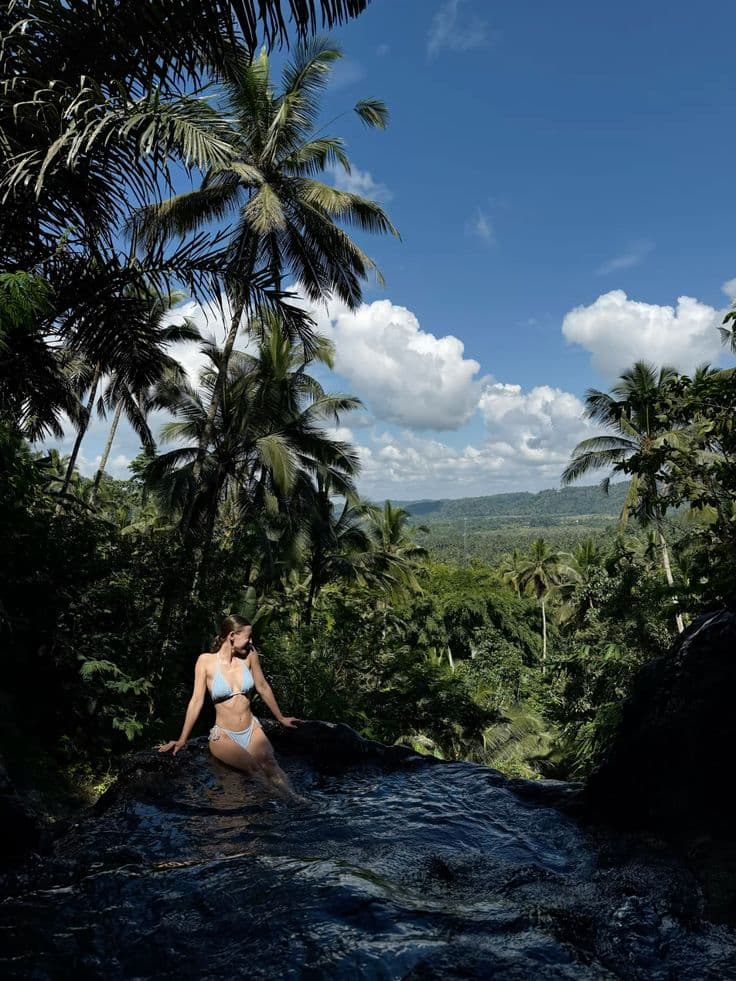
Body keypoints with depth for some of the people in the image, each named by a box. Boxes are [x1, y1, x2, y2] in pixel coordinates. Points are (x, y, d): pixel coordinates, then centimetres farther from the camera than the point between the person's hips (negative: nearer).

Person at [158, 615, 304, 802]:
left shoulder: (249, 653, 1)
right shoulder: (206, 661, -6)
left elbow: (263, 687, 13)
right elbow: (197, 700, -3)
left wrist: (281, 718, 22)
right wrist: (182, 740, -4)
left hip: (252, 730, 2)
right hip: (224, 735, -2)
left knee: (269, 763, -29)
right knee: (253, 767, -32)